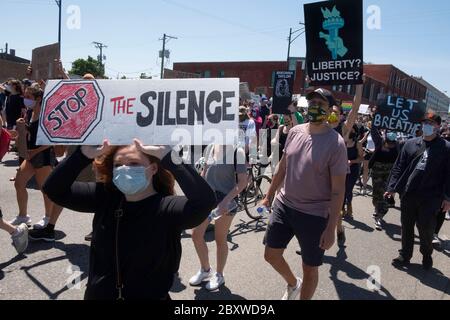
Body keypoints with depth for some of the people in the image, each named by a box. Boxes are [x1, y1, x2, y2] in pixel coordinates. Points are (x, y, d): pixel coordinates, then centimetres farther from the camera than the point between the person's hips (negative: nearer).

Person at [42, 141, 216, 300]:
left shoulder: (166, 208, -22)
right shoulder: (104, 198, -7)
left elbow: (205, 200, -40)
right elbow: (55, 190, -8)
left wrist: (168, 156, -40)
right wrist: (84, 154, -21)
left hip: (149, 296, -4)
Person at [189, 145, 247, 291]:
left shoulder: (237, 151, -13)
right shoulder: (211, 147, 4)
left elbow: (242, 182, -15)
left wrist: (226, 200, -23)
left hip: (225, 200, -6)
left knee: (220, 239, 7)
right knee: (196, 234, 7)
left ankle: (219, 275, 28)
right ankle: (205, 270, 30)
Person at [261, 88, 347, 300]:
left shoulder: (335, 143, -16)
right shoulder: (295, 132, 0)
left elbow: (338, 190, -15)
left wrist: (331, 227, -16)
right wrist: (269, 196, 16)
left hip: (314, 214, -5)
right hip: (283, 205, 6)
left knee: (310, 268, 11)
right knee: (271, 254, 16)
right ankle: (293, 284, 46)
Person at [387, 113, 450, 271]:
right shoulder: (410, 144, 6)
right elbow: (398, 167, 5)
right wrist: (392, 187, -1)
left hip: (430, 198, -3)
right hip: (408, 195, 3)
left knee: (426, 230, 6)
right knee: (406, 228, 13)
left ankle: (427, 256, 32)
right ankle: (405, 256, 30)